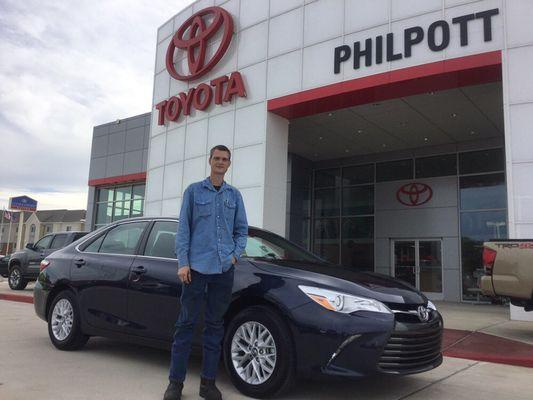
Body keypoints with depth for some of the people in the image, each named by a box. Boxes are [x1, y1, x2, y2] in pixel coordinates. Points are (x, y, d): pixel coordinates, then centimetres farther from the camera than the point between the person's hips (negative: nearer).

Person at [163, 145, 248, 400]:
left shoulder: (234, 195, 14)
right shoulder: (194, 191, 6)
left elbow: (242, 229, 16)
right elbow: (183, 229, 1)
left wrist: (236, 254, 1)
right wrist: (182, 262, -7)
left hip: (224, 269, 3)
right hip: (196, 267, -3)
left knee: (215, 325, 8)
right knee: (186, 322, 1)